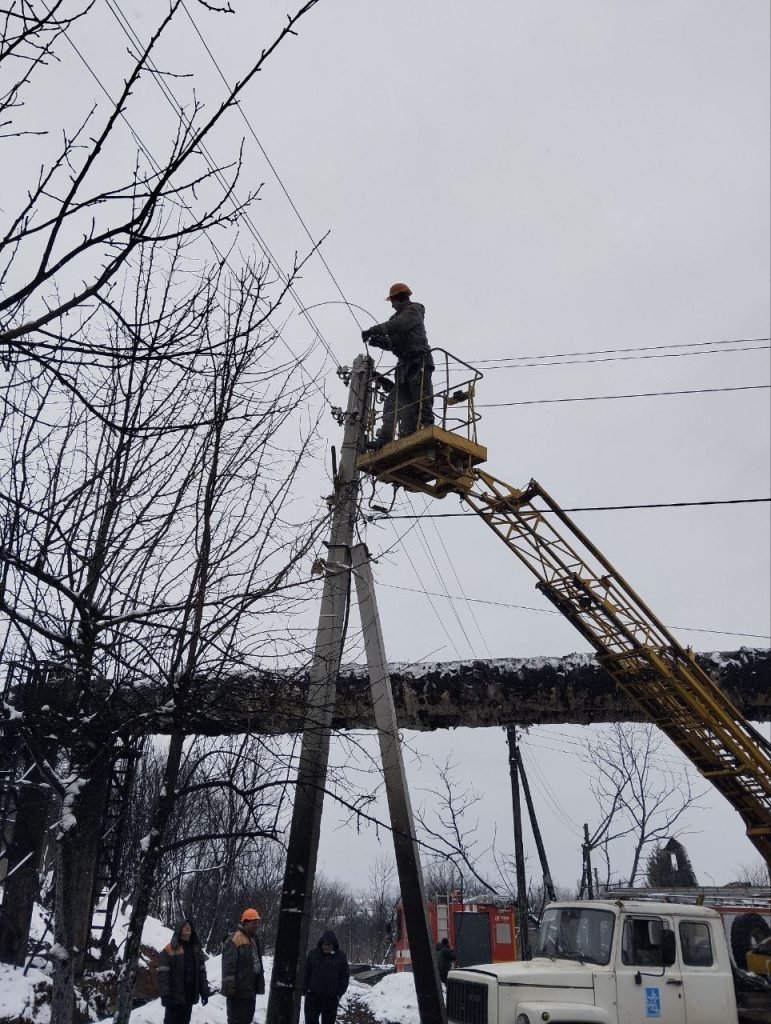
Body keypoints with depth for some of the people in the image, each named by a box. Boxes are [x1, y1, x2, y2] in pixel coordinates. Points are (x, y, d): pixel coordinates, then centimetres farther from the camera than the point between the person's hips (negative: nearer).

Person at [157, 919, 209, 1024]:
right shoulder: (169, 949, -7)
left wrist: (204, 991, 8)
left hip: (190, 995, 5)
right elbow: (163, 973, -10)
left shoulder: (197, 949, 11)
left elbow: (202, 971, 13)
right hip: (174, 995, -5)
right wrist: (165, 994, -16)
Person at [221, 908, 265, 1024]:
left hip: (251, 987, 10)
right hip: (239, 988, -10)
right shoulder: (236, 939, -16)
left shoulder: (253, 939, 15)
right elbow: (228, 964, -21)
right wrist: (229, 986, -25)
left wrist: (260, 983, 22)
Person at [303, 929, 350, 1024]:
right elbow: (305, 973, 1)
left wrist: (340, 993, 0)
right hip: (313, 996, 0)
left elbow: (345, 976, 5)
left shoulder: (341, 956, -2)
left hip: (331, 998, 0)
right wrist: (304, 990, -1)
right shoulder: (313, 954, -4)